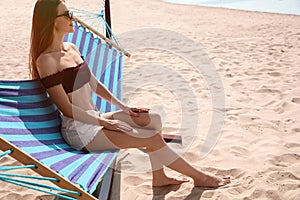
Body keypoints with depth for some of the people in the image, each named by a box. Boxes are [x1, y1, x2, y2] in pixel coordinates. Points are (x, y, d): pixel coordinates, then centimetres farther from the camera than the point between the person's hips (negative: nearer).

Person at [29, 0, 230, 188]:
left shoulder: (71, 48, 10)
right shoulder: (46, 60, -18)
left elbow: (94, 84, 16)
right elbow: (67, 107, -19)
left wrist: (123, 107, 11)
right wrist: (105, 122, -16)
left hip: (94, 118, 9)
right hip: (79, 130, -9)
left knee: (153, 119, -2)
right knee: (152, 138, -14)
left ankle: (158, 176, 9)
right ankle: (199, 177, 4)